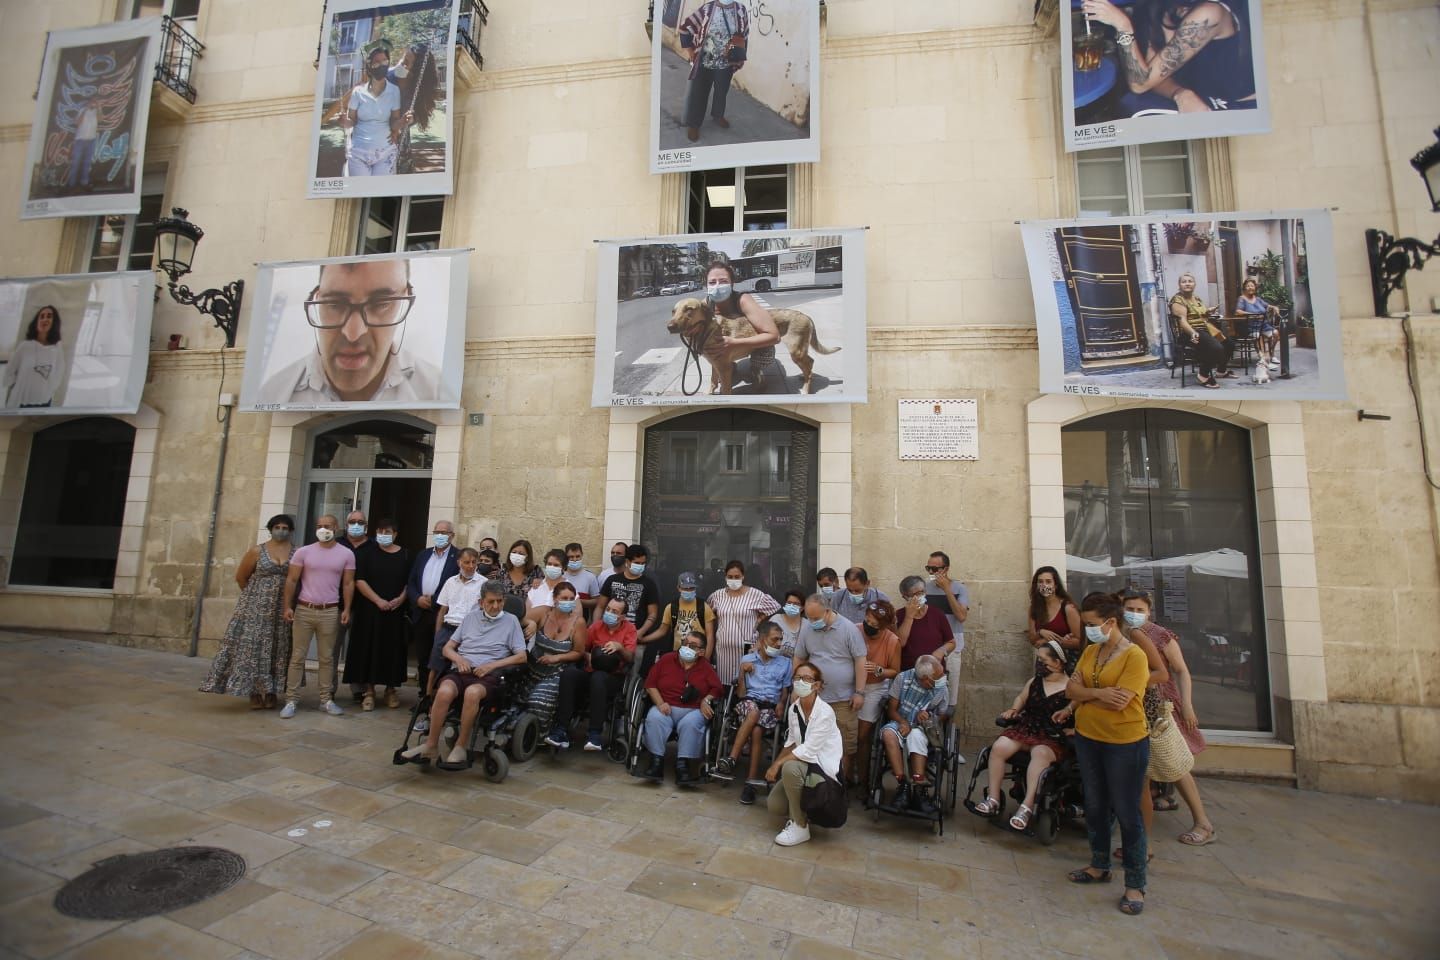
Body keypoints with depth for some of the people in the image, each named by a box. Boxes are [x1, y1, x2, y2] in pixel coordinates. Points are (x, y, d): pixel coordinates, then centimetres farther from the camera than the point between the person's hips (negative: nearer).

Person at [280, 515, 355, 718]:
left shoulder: (346, 554, 2)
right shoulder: (303, 552, 1)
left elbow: (348, 584, 2)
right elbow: (291, 580, 2)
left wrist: (346, 609, -5)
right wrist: (288, 606, -6)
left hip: (330, 612, 0)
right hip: (304, 610, 0)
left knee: (326, 658, 8)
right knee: (297, 657, 4)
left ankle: (325, 699, 14)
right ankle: (291, 700, 11)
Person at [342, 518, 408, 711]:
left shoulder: (404, 555, 5)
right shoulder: (367, 553, 1)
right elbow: (359, 581, -6)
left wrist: (400, 599, -10)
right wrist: (378, 600, -15)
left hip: (395, 611, 1)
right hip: (369, 610, -1)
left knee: (392, 649, 6)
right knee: (369, 649, 1)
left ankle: (391, 689, 17)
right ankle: (369, 691, 10)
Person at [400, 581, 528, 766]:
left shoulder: (511, 620, 11)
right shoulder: (471, 617, 21)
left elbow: (521, 656, 4)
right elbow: (447, 648, 21)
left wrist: (492, 665, -8)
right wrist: (459, 659, -2)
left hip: (488, 674, -3)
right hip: (462, 670, 3)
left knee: (472, 692, -36)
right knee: (444, 691, -31)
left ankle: (461, 746, -21)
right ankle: (431, 745, -18)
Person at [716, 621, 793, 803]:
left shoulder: (785, 663, 14)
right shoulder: (746, 659, 12)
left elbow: (786, 691, 17)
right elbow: (740, 693, 10)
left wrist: (781, 702, -5)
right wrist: (742, 672, -4)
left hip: (771, 706, 1)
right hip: (748, 701, 0)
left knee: (757, 729, -32)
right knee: (753, 711, -37)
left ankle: (744, 774, -27)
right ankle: (732, 761, -35)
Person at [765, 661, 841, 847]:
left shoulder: (825, 712, -23)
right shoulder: (793, 709, -2)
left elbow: (809, 751, -27)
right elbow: (791, 742, 8)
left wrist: (778, 764, -22)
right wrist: (775, 765, -4)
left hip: (825, 767, -7)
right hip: (801, 763, 7)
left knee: (790, 767, -34)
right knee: (774, 805, -7)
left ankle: (800, 826, -14)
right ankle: (803, 810, 24)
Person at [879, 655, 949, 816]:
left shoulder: (942, 691, -7)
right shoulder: (903, 678, -9)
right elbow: (891, 709, -1)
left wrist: (928, 717, -16)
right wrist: (903, 722, -20)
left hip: (923, 730, 0)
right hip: (900, 723, 1)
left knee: (916, 736, -37)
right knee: (888, 733, -35)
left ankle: (918, 789, -34)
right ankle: (903, 785, -33)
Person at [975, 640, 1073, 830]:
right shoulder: (1034, 682, 14)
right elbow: (1021, 698, 28)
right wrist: (1013, 710, 10)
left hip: (1052, 738, -5)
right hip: (1025, 729, 5)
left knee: (1040, 753, -38)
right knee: (999, 747, -22)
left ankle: (1027, 806, -38)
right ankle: (993, 799, -15)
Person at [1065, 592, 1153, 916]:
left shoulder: (1135, 656, -17)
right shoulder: (1090, 651, 4)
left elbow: (1119, 701, -24)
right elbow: (1071, 688, -2)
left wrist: (1084, 694, -11)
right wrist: (1098, 694, -19)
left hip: (1125, 743, -7)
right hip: (1088, 738, 7)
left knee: (1126, 813, 6)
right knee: (1094, 806, 18)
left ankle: (1135, 885, 23)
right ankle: (1100, 866, 36)